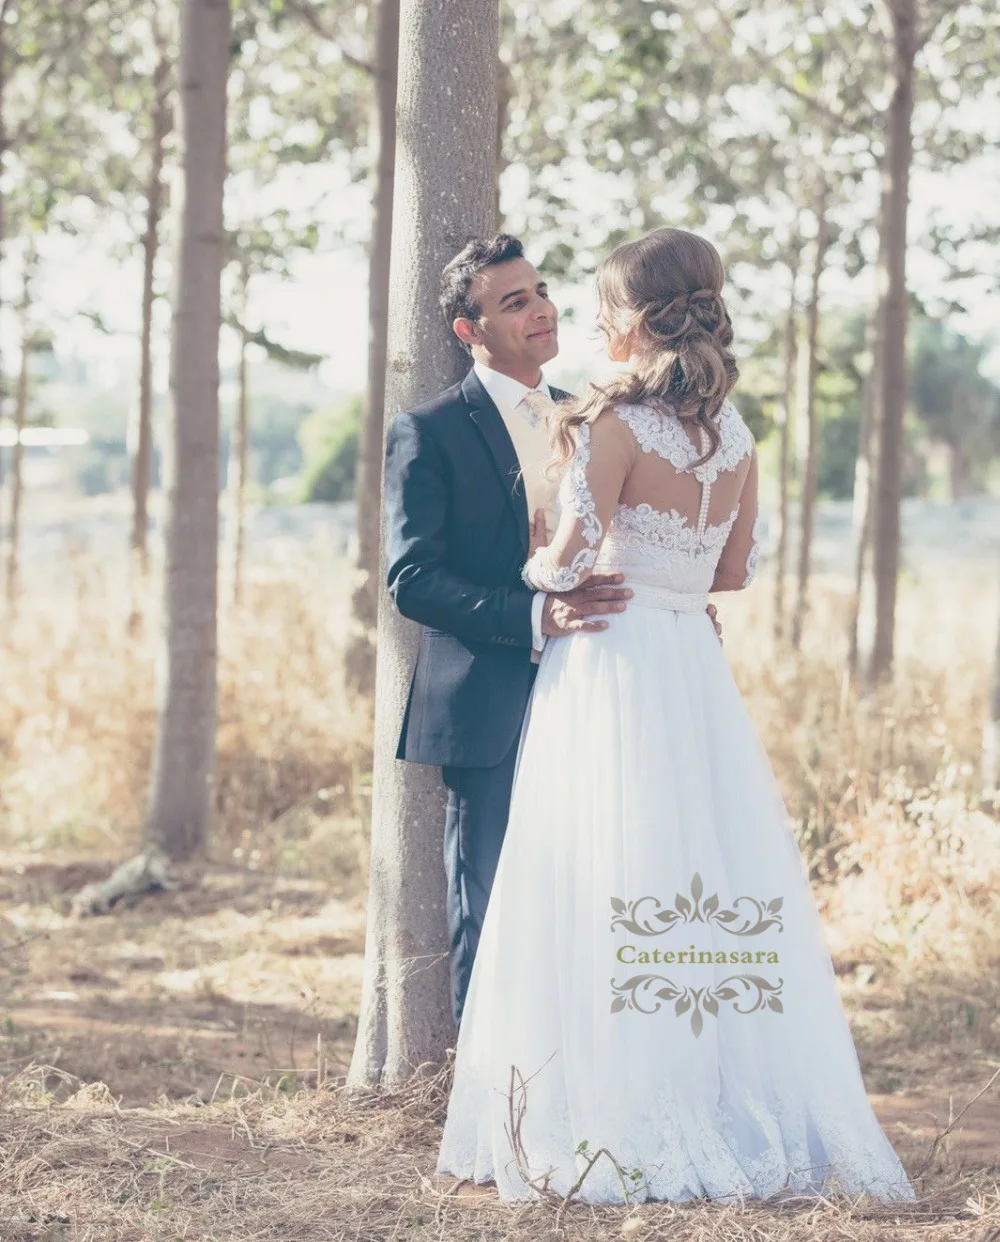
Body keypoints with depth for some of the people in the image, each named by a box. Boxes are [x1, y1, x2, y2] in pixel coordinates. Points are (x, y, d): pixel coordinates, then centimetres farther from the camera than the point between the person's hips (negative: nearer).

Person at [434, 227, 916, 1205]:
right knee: (720, 892, 9)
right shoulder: (733, 433, 9)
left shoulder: (616, 420, -11)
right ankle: (754, 1116, 11)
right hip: (696, 673, 7)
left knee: (603, 896, -2)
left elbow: (572, 559, -16)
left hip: (609, 668, -7)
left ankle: (614, 1125, -1)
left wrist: (535, 570, 4)